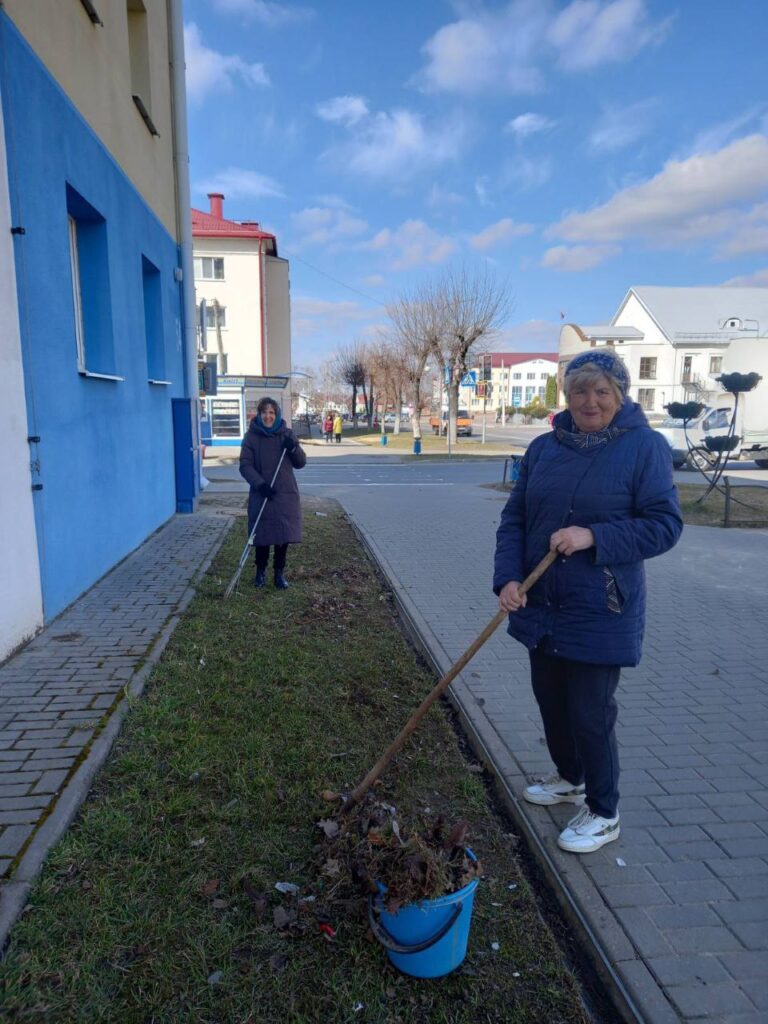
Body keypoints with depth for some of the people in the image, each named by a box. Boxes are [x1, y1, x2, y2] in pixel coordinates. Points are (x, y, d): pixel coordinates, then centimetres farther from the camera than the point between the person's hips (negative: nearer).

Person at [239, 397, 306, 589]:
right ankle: (261, 571, 24)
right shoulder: (251, 436, -3)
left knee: (283, 536, 4)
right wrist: (259, 483, -21)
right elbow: (245, 465, -7)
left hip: (286, 495, 2)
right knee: (261, 536, 5)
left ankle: (280, 573, 18)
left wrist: (293, 448, -15)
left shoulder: (287, 434, 3)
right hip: (261, 495, -1)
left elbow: (301, 463, 4)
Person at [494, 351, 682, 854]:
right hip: (541, 605, 6)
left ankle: (604, 814, 27)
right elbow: (514, 518, 3)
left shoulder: (646, 446, -10)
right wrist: (508, 577, -11)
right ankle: (570, 778, 45)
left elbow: (665, 525, -13)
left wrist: (593, 536, -24)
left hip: (601, 612, -5)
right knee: (551, 700, 19)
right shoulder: (544, 447, 3)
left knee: (591, 712, 3)